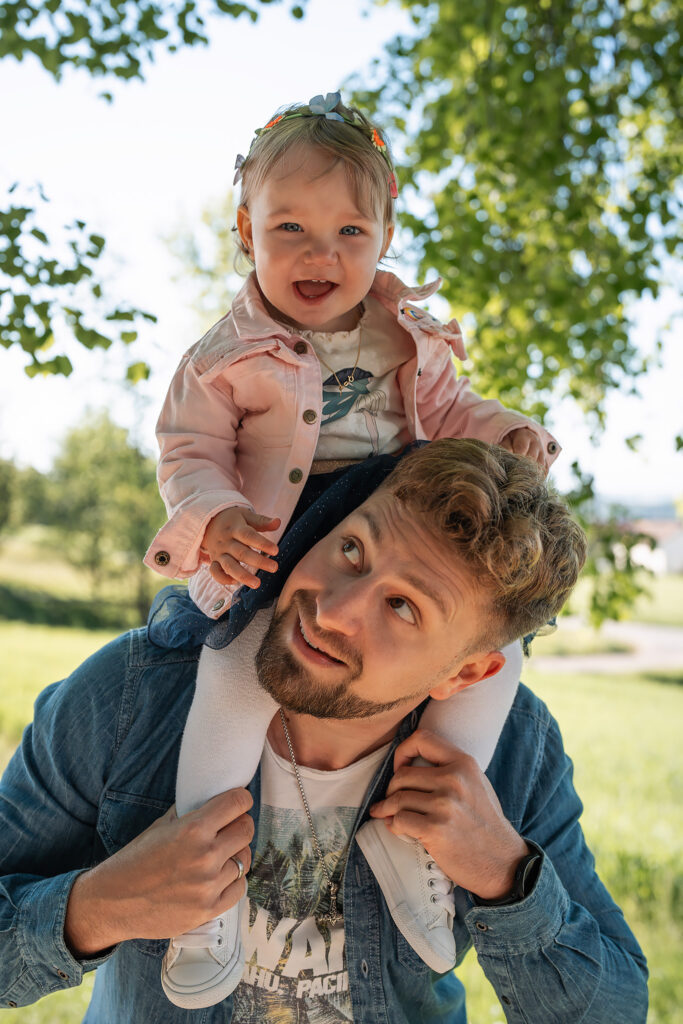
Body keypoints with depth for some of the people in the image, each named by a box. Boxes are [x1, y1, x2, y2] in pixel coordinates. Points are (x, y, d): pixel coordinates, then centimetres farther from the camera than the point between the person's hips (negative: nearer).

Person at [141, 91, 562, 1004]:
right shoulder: (227, 356, 1)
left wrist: (508, 433, -1)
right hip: (273, 554, -4)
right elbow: (189, 455, 0)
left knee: (495, 641, -12)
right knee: (243, 671, -31)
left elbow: (449, 409, 21)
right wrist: (215, 519, -21)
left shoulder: (409, 339, 12)